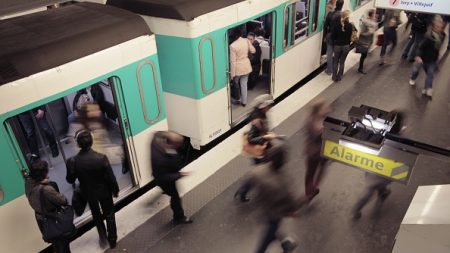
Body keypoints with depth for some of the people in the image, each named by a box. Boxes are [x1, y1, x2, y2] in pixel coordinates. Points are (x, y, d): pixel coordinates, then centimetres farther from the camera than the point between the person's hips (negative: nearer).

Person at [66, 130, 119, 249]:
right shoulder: (101, 158, -29)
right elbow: (111, 177, -19)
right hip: (104, 191, -1)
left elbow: (70, 180, -8)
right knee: (109, 215, 22)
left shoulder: (73, 162, -25)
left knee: (96, 215, 28)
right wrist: (115, 190, 0)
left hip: (89, 193, 1)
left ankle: (103, 238, 41)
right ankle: (112, 240, 35)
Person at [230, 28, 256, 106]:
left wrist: (232, 74, -14)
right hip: (246, 66, 5)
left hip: (238, 68, -5)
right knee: (244, 84, 15)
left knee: (236, 84, 19)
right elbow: (253, 51, 6)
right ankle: (244, 102, 23)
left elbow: (233, 61, -20)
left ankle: (237, 99, 33)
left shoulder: (233, 46, -23)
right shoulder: (246, 41, -8)